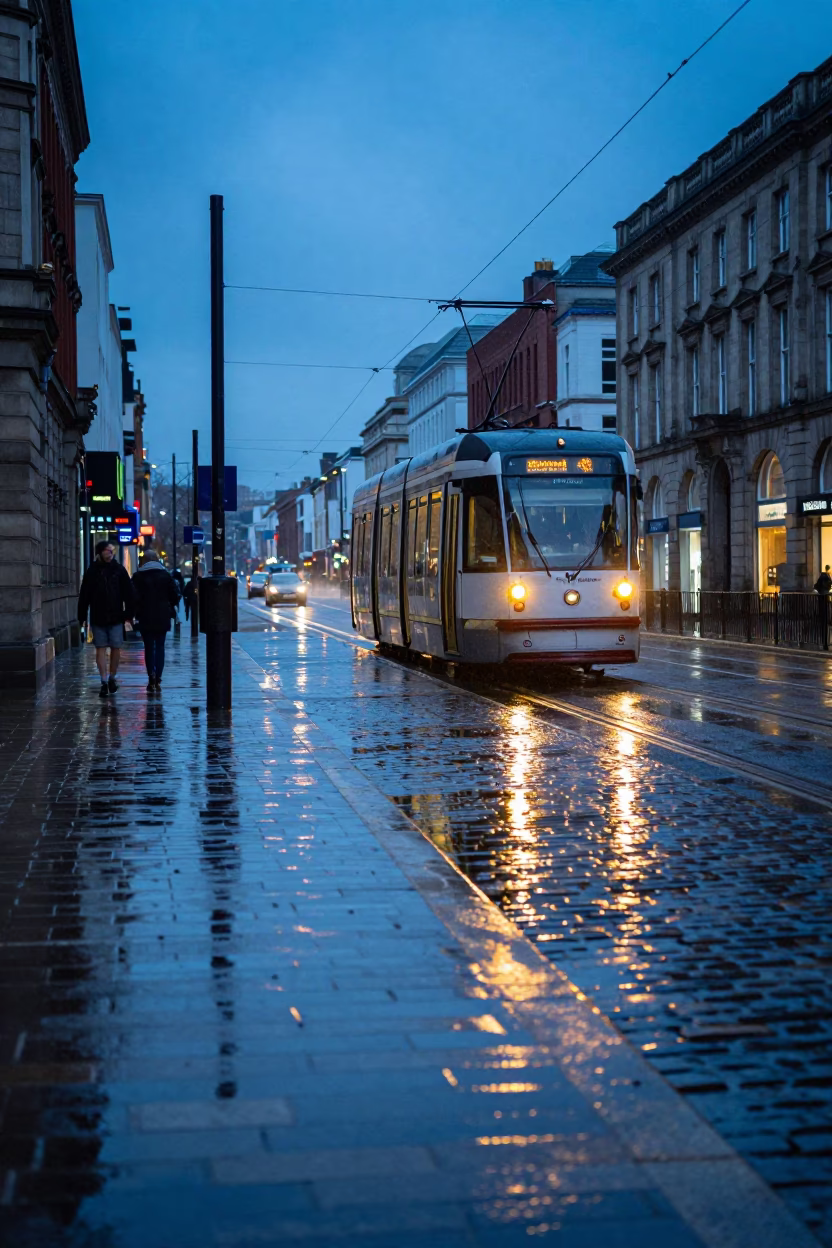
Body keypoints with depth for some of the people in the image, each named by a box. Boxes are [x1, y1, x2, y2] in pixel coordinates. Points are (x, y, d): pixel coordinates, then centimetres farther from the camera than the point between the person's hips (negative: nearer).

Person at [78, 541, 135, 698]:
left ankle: (111, 678, 20)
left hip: (116, 617, 0)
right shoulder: (92, 571, 1)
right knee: (101, 648, -1)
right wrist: (82, 616, 1)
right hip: (97, 618, 0)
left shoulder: (119, 569, 2)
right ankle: (104, 682, 1)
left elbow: (128, 593, 4)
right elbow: (84, 596, 4)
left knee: (116, 648, 3)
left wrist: (129, 613, -1)